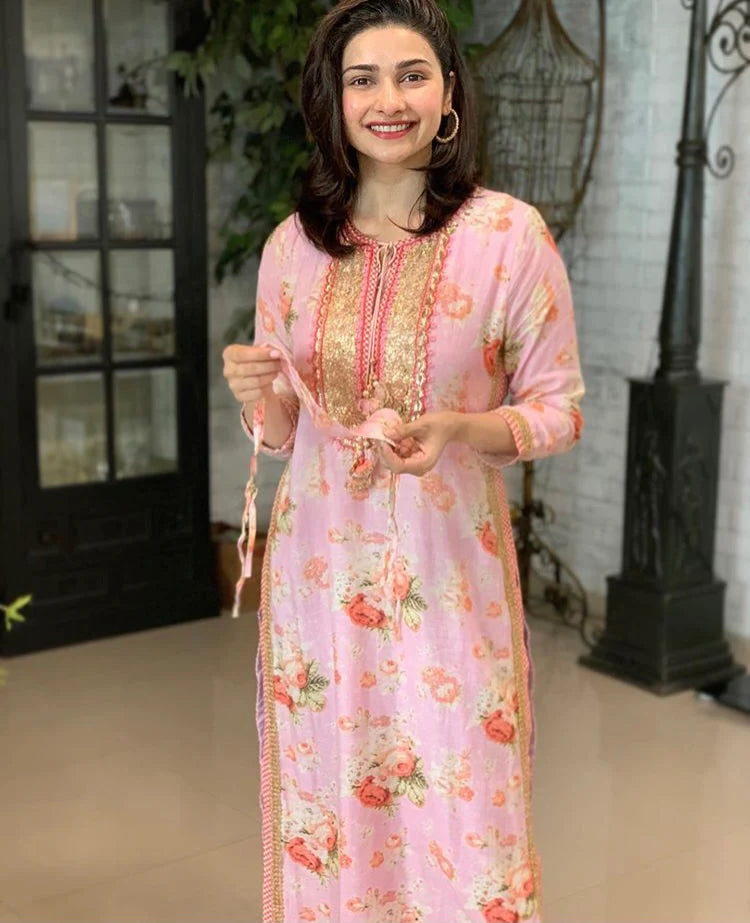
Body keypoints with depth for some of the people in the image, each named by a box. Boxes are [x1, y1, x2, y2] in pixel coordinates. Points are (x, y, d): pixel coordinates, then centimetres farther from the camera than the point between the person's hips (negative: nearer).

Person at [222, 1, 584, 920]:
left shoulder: (510, 234, -7)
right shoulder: (292, 245, 4)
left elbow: (559, 408, -1)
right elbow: (283, 432, 11)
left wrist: (460, 428, -20)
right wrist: (255, 396, -12)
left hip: (447, 568, -3)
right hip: (318, 567, 3)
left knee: (459, 834, 4)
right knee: (324, 826, 12)